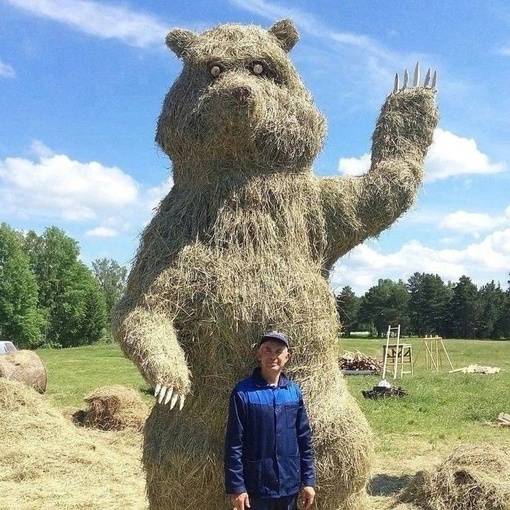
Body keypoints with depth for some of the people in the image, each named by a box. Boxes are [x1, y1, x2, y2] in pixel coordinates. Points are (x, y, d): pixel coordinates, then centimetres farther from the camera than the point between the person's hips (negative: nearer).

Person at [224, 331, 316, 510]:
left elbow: (304, 439, 7)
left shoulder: (294, 391, 3)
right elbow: (234, 443, -9)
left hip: (289, 486, 4)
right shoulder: (243, 392, -10)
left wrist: (308, 480, 6)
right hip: (256, 486, -4)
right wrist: (236, 487, -12)